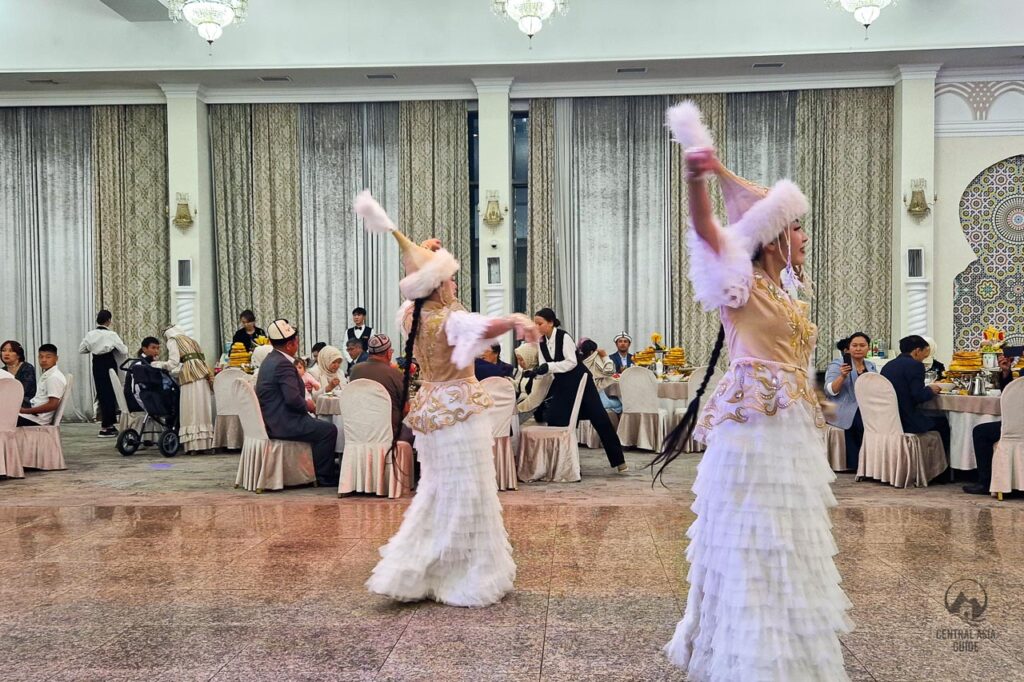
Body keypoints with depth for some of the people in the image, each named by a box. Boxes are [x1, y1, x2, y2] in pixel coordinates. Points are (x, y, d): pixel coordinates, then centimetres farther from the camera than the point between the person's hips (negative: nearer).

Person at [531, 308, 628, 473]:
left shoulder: (564, 337, -18)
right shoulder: (542, 343, 2)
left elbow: (572, 362, -24)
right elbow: (545, 368, 3)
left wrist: (548, 366, -31)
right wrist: (534, 372, -16)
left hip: (579, 382, -6)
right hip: (562, 385, 6)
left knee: (600, 419, -4)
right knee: (553, 419, -3)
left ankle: (619, 461, 6)